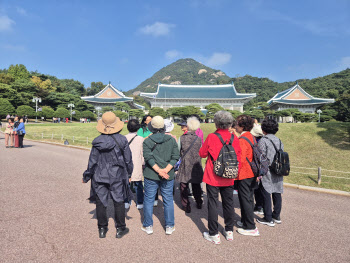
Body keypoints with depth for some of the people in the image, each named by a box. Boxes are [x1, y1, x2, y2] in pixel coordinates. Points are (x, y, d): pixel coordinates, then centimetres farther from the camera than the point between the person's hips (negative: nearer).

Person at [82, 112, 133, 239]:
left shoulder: (97, 142, -10)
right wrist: (129, 173, 11)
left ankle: (102, 229, 27)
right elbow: (128, 159, -4)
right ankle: (120, 229, 23)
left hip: (100, 177, 1)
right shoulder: (122, 140, -11)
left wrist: (86, 177, 10)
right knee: (119, 202, 12)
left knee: (100, 202, 14)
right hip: (117, 176, 0)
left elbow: (92, 162, -4)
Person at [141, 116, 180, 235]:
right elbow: (175, 156, -6)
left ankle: (148, 226, 24)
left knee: (148, 200, 13)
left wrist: (159, 170, -18)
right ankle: (170, 226, 23)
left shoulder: (147, 141, -4)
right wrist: (166, 170, -12)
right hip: (168, 176, 2)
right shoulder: (172, 140, 1)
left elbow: (148, 157, -14)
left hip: (151, 176, -1)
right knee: (168, 200, 13)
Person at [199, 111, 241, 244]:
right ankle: (229, 231, 32)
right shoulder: (234, 138, -3)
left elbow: (202, 154, -4)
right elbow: (238, 157, 3)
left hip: (213, 178, -4)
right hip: (229, 178, 4)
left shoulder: (212, 137, -14)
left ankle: (214, 235, 17)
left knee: (213, 204, 7)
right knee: (228, 203, 17)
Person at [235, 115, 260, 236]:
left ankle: (250, 228, 10)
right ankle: (245, 221, 34)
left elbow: (240, 159, -23)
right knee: (249, 198, 18)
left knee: (245, 200, 1)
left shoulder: (242, 140, -20)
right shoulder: (251, 137, 8)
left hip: (244, 175, -9)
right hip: (252, 173, 9)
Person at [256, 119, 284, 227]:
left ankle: (268, 219, 9)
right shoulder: (279, 141, 9)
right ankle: (277, 216, 27)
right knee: (277, 193, 15)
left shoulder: (263, 141, -11)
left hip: (267, 173, -7)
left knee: (266, 194, 2)